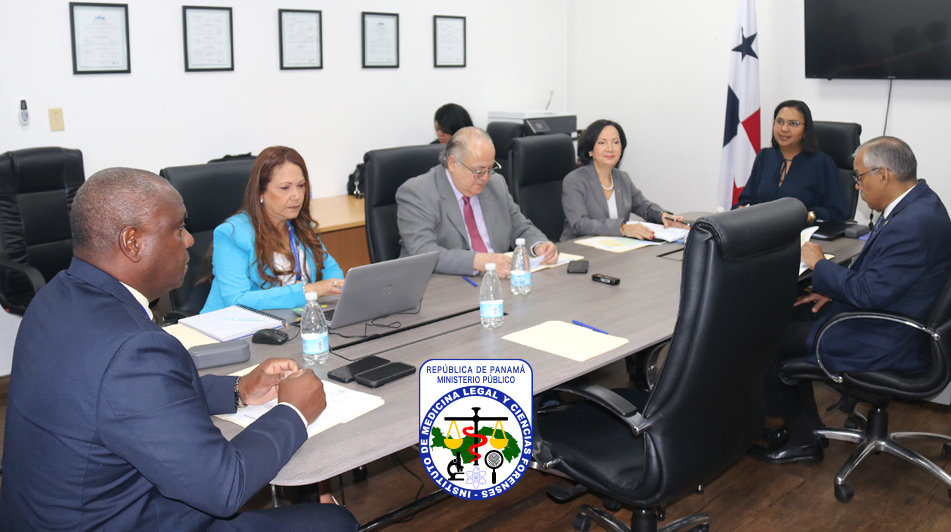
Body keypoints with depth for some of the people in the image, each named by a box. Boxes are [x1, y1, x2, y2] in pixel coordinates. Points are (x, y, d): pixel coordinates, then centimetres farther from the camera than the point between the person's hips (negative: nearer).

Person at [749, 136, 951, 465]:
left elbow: (869, 294, -27)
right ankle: (802, 436, 16)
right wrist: (833, 289, 3)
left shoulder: (913, 223, -28)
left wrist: (819, 265, -14)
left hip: (888, 344, -10)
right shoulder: (914, 203, 4)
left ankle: (802, 434, 17)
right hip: (883, 312, 10)